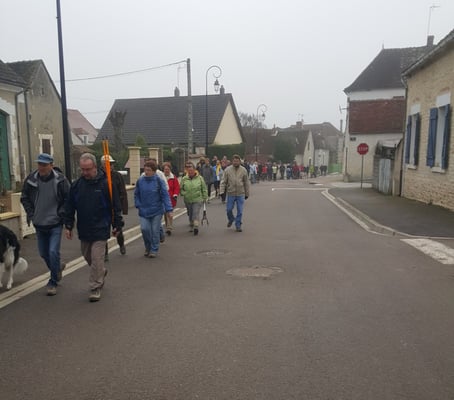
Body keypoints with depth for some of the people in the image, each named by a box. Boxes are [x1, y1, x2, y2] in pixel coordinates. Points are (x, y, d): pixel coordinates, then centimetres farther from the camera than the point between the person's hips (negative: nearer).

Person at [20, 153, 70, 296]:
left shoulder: (60, 180, -12)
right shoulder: (31, 179, -3)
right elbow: (24, 197, 11)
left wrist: (61, 214, -11)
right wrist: (30, 213, 1)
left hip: (55, 224, -4)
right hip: (39, 224, 4)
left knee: (53, 252, -11)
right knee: (44, 254, 14)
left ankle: (53, 282, 6)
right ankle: (58, 267, 43)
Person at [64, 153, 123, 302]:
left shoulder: (106, 183, -11)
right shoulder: (76, 185, 1)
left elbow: (116, 206, -6)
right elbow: (70, 207, 9)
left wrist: (117, 225, -4)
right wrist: (68, 226, 7)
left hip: (100, 229, -5)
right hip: (83, 229, 5)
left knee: (96, 259, -5)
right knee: (88, 256, 19)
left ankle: (95, 288, 9)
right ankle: (101, 272, 45)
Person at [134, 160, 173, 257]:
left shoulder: (158, 181, -9)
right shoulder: (140, 180, -2)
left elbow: (165, 195, -10)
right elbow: (136, 194, 11)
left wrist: (169, 209, -15)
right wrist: (138, 205, -2)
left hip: (157, 210, -2)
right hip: (144, 211, 2)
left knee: (155, 231, 3)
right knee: (144, 228, -5)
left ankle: (154, 250, 19)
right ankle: (148, 248, 20)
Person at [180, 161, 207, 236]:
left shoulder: (200, 178, -4)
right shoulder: (184, 179, 0)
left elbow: (204, 189, 3)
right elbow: (181, 189, 8)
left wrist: (204, 197, 3)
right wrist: (184, 194, -11)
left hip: (197, 200, -3)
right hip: (188, 200, 3)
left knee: (196, 213, -15)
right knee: (190, 214, 16)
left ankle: (196, 226, -19)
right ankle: (192, 226, 33)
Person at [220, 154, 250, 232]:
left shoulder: (243, 170, 2)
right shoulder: (227, 170, -1)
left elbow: (246, 183, 8)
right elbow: (223, 181, -1)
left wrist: (247, 193, 9)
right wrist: (222, 191, -11)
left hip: (241, 194, 0)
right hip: (230, 193, 0)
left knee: (240, 211, 3)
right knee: (229, 209, 6)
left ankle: (238, 225, 17)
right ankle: (231, 220, 35)